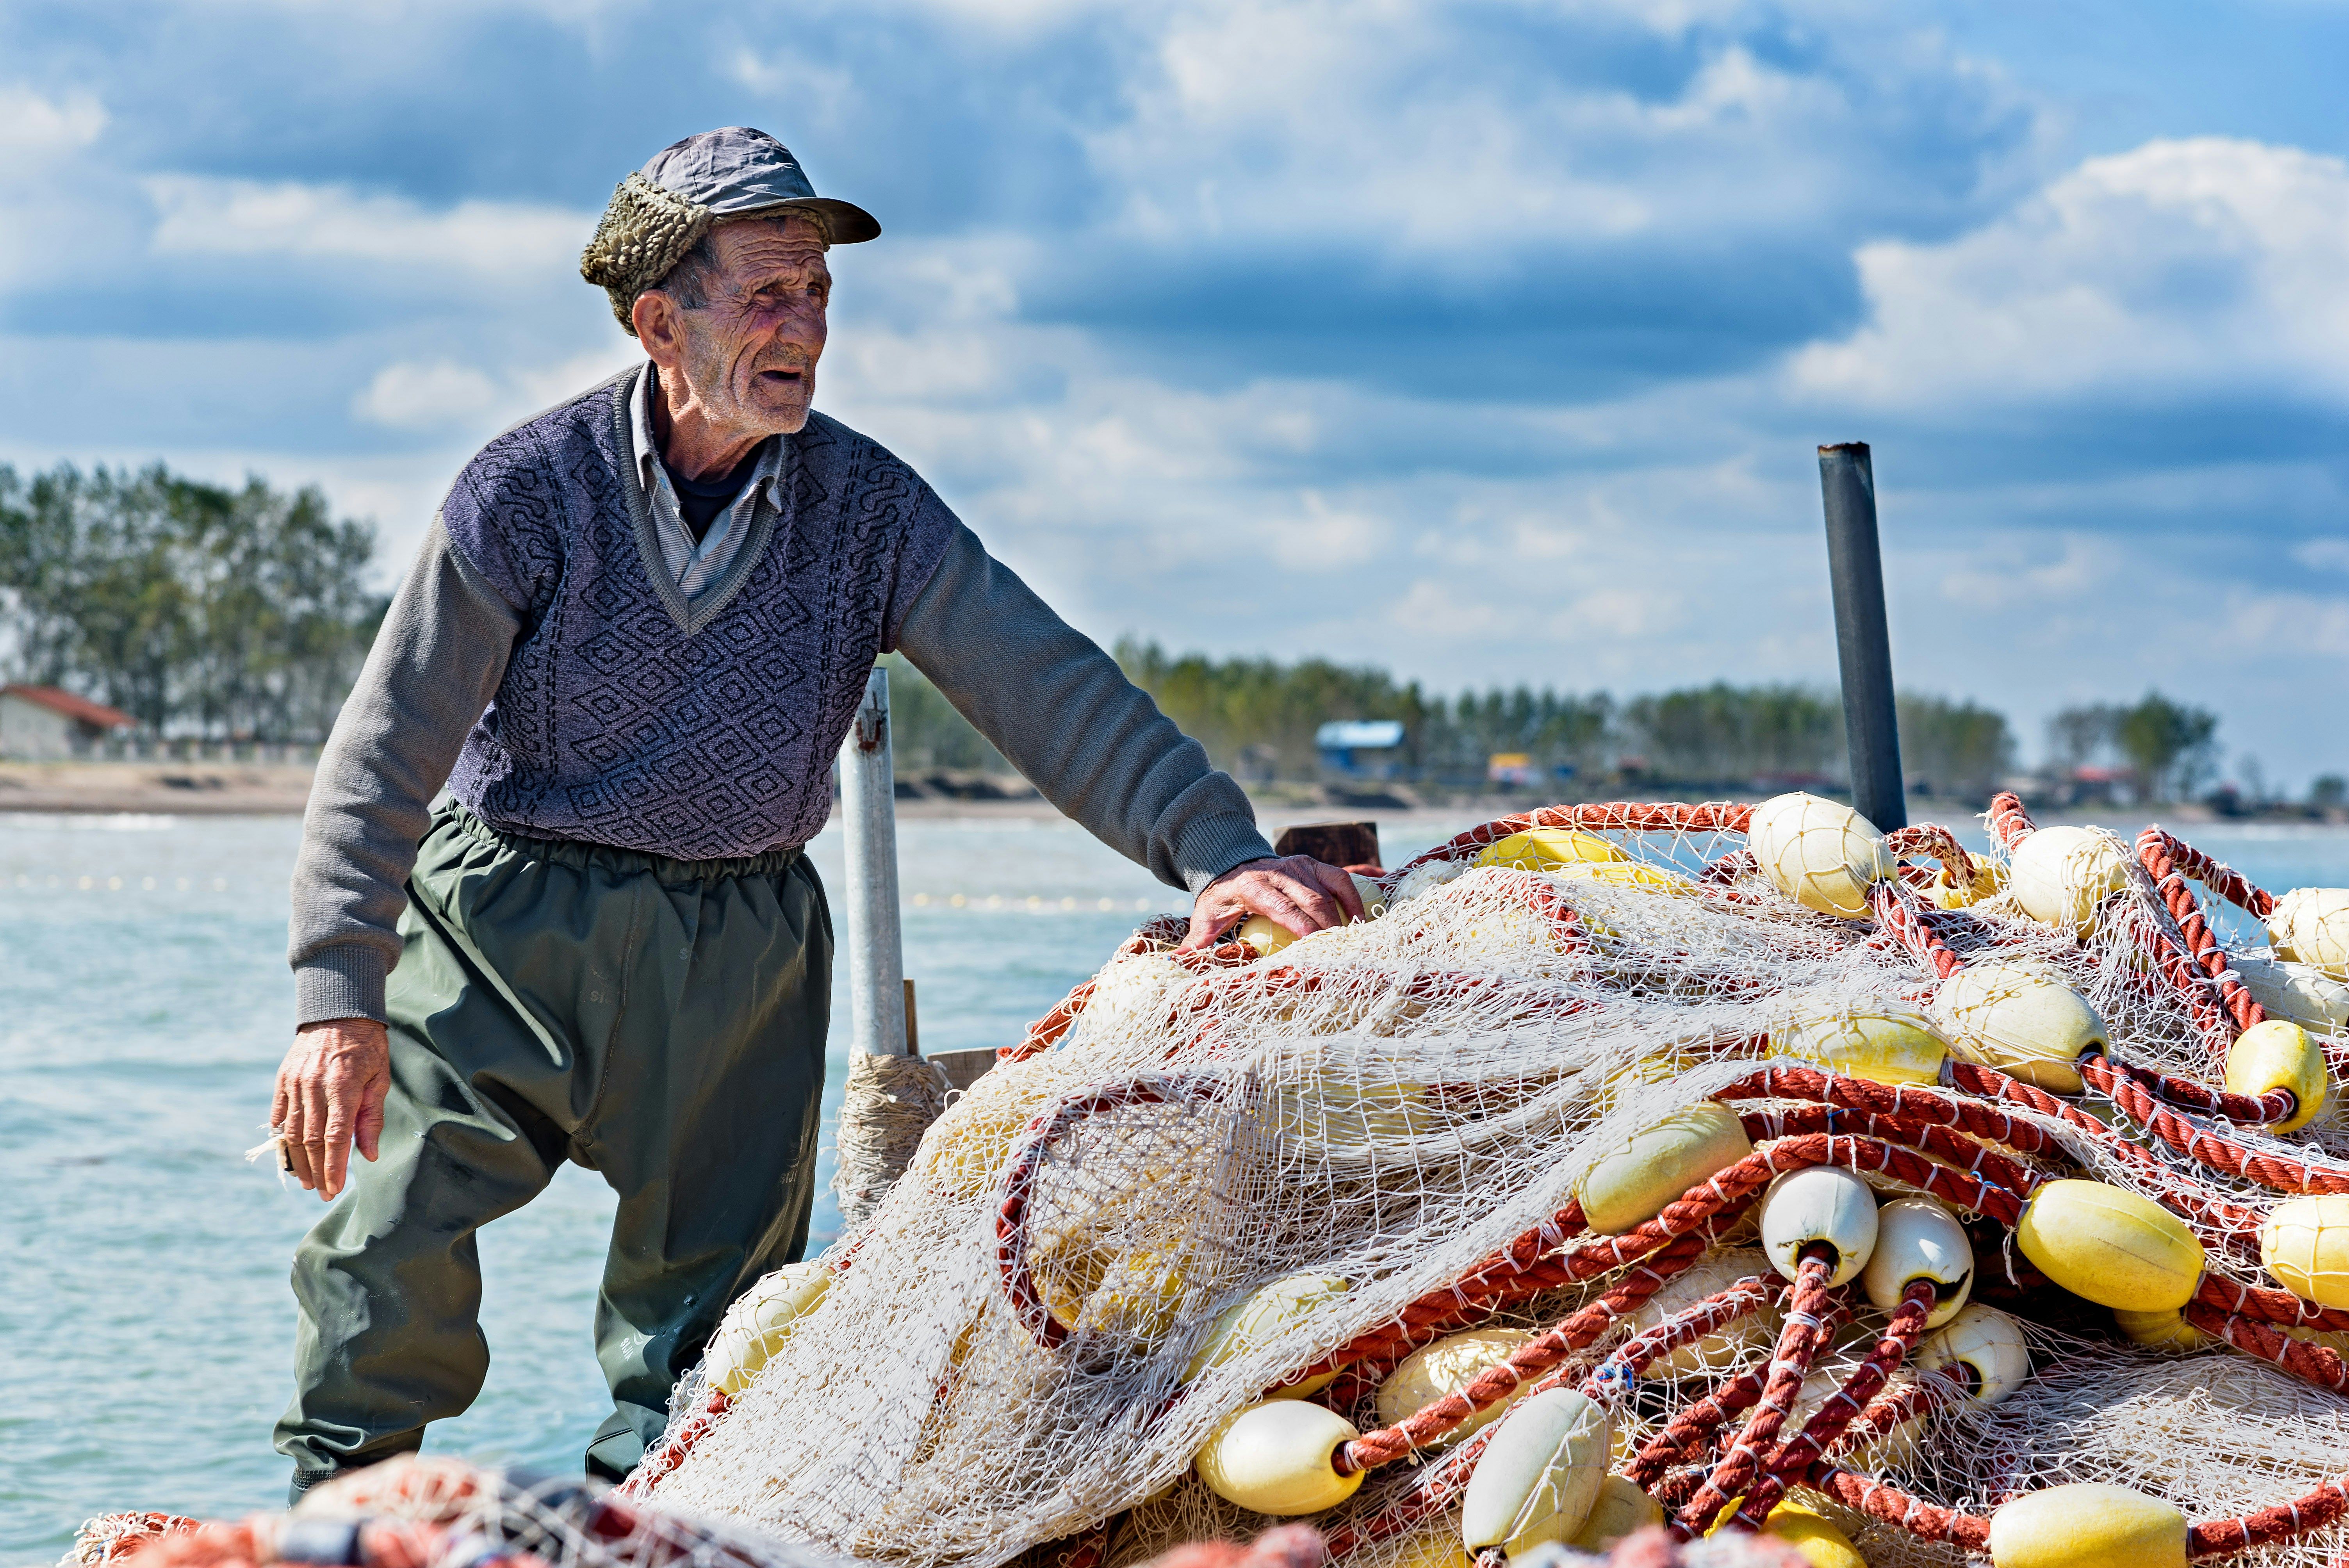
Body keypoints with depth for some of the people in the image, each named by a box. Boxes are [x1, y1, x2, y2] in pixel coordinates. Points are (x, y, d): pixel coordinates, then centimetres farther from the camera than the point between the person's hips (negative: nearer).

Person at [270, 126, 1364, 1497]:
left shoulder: (867, 507, -6)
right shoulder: (530, 493, -13)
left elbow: (1048, 689, -11)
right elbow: (388, 750, -13)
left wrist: (1219, 848, -26)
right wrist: (339, 997, -23)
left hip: (742, 943, 2)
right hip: (503, 917, -2)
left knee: (711, 1296, 6)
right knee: (393, 1244, -9)